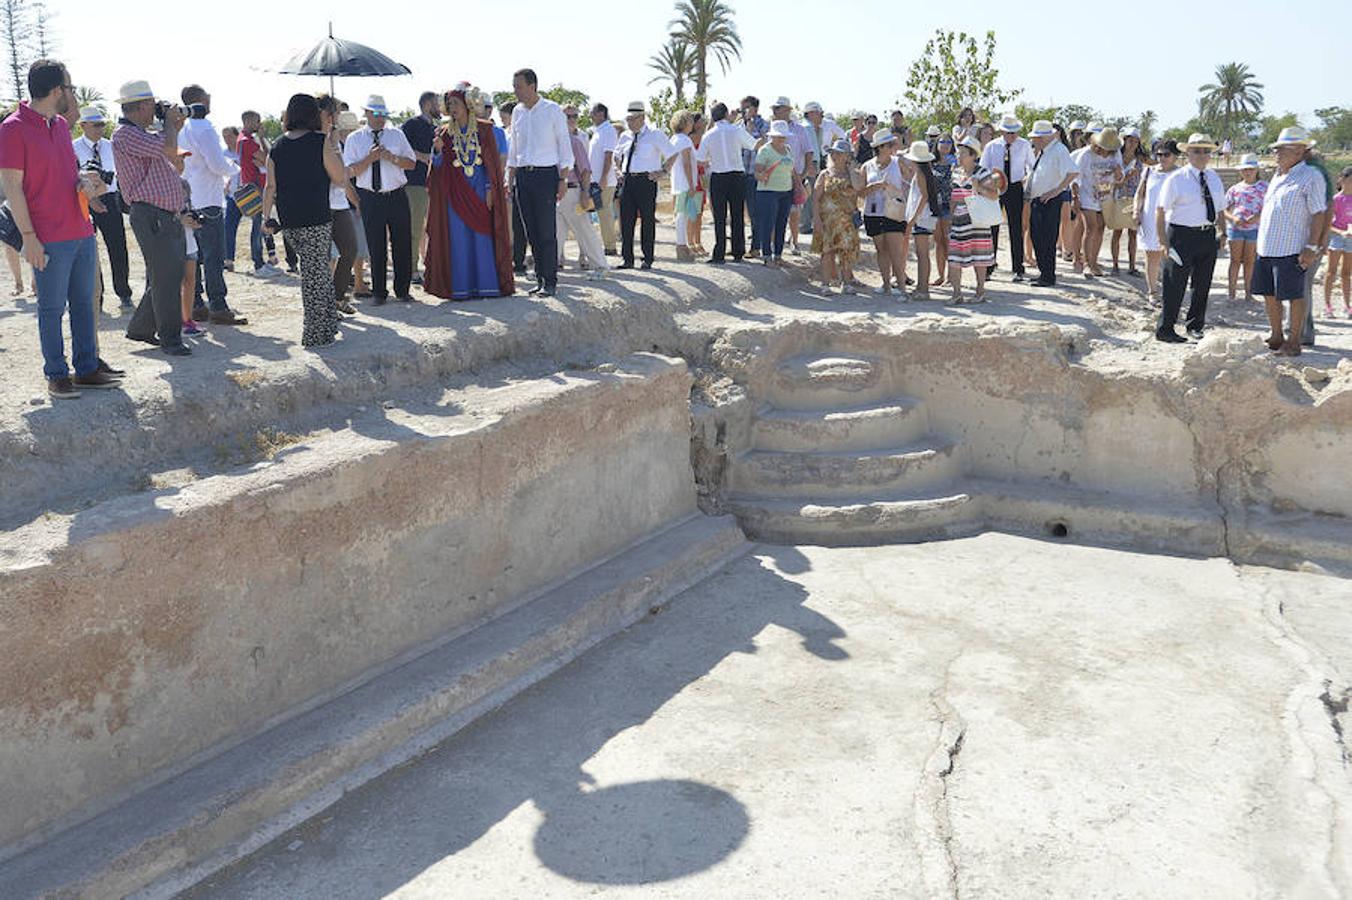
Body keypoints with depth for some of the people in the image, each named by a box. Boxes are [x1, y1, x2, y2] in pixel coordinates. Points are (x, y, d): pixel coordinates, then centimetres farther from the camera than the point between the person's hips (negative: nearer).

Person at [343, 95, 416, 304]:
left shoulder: (397, 135, 9)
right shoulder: (354, 139, 4)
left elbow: (412, 163, 3)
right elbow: (350, 171, -4)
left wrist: (392, 158, -14)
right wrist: (370, 158, -16)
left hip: (397, 196, 1)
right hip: (370, 198, -1)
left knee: (402, 244, 5)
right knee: (376, 247, 4)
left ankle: (402, 289, 18)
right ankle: (378, 292, 15)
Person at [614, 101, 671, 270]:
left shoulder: (655, 135, -2)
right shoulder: (625, 137, 13)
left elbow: (672, 155, 0)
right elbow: (617, 155, 30)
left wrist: (661, 172, -7)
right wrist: (621, 171, 16)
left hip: (647, 181, -5)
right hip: (627, 181, 5)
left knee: (648, 220, 0)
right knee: (626, 220, 3)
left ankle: (648, 259, 6)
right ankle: (626, 258, 9)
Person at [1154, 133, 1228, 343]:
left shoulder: (1214, 178, 11)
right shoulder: (1176, 179, -6)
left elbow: (1220, 209, 20)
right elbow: (1161, 212, -9)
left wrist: (1222, 232, 7)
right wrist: (1165, 243, -14)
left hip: (1208, 236, 6)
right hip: (1182, 235, -6)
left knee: (1202, 285, 13)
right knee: (1175, 285, -3)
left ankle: (1195, 326, 28)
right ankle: (1165, 330, 7)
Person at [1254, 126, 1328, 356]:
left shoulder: (1311, 177, -7)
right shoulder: (1277, 176, 17)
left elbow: (1319, 214, -11)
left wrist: (1311, 247, -16)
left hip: (1291, 250, -8)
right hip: (1266, 248, 8)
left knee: (1295, 296, -2)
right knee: (1269, 295, 12)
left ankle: (1294, 342, 5)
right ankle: (1276, 337, 24)